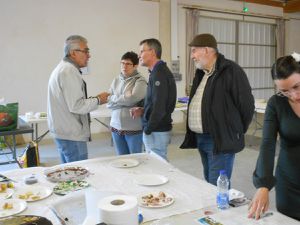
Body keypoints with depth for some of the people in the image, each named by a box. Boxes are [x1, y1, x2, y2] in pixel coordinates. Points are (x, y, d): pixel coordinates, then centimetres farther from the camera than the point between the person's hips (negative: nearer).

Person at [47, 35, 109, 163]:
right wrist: (98, 100, -9)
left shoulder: (62, 68, 16)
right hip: (71, 135, -11)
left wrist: (92, 100, 10)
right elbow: (76, 106, -23)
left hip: (62, 132, 11)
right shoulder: (69, 71, -17)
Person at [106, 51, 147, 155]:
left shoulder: (140, 81, -8)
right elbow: (109, 103, 2)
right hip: (116, 126, 5)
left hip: (134, 128, -5)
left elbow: (132, 99, -22)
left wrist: (113, 98, -7)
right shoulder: (116, 80, 7)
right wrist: (124, 99, -13)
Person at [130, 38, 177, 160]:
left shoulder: (159, 74, -17)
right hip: (159, 129, 9)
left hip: (156, 132, -9)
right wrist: (143, 110, 7)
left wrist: (147, 130, -14)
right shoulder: (161, 71, 13)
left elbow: (159, 107, -22)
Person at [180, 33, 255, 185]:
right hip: (200, 139, 9)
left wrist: (236, 133, -2)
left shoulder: (231, 71, -13)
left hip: (220, 141, -8)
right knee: (209, 184, 19)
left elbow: (246, 105, -12)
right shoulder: (201, 73, 13)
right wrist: (195, 136, 14)